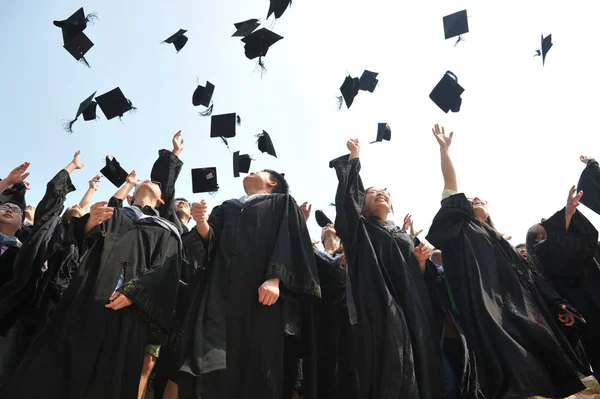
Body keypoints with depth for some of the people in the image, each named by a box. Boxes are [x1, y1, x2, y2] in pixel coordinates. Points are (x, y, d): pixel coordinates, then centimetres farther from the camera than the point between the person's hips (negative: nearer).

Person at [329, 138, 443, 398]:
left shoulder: (406, 237, 22)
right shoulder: (361, 230, 10)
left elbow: (419, 280, 19)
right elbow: (347, 194, -4)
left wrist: (421, 262, -1)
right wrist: (354, 156, 0)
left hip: (412, 311, 5)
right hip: (379, 311, -4)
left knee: (419, 370, 4)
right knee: (388, 372, -9)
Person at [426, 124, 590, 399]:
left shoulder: (499, 240, 29)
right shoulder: (463, 230, 12)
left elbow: (524, 282, 24)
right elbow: (451, 190, 3)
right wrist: (444, 148, 1)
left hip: (516, 309, 6)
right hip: (488, 310, -6)